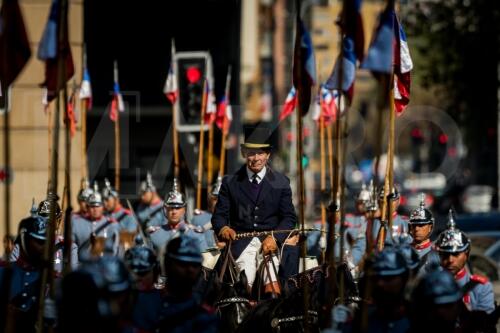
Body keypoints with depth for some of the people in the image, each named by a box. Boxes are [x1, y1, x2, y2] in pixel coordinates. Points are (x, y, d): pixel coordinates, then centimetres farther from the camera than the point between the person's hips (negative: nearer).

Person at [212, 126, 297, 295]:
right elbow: (219, 215, 9)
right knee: (245, 285, -24)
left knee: (272, 287, -24)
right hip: (242, 241, 0)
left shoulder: (281, 183, 10)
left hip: (271, 242, 0)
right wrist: (223, 228, -15)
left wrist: (274, 238, -12)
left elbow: (289, 217, 7)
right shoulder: (230, 183, 11)